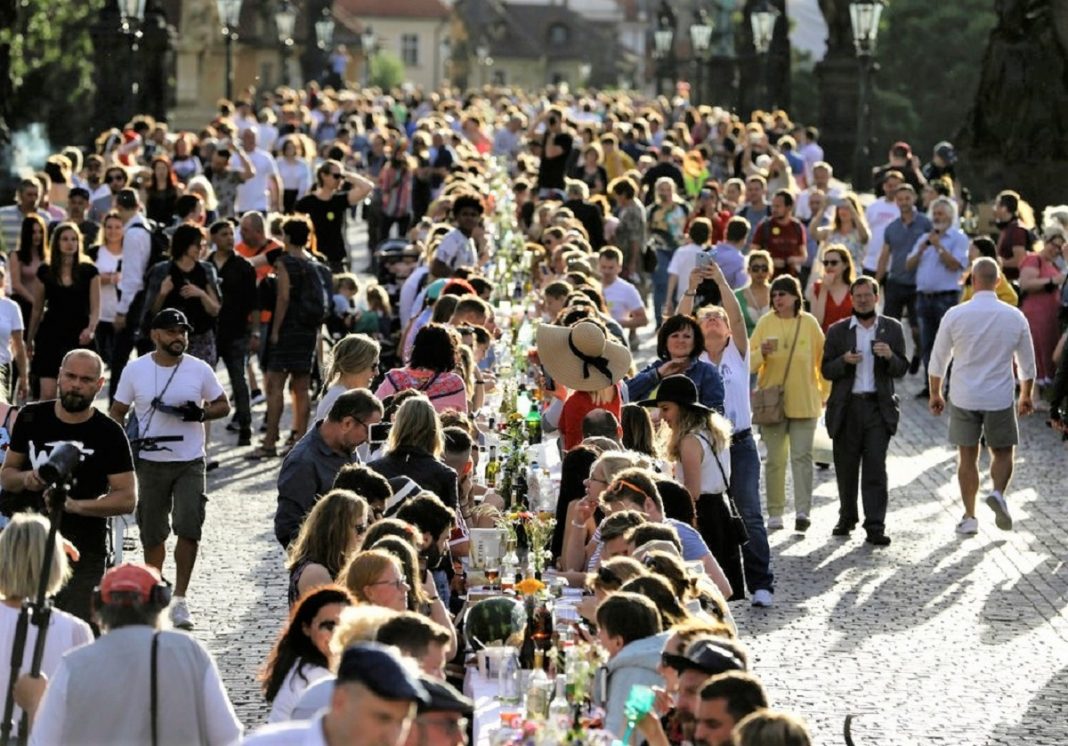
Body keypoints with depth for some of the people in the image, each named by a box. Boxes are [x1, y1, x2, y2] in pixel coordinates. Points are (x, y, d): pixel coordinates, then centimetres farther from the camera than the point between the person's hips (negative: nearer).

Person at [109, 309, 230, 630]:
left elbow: (223, 406, 9)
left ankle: (180, 599, -5)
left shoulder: (199, 369, 0)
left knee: (188, 528, -13)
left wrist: (200, 413, -12)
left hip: (190, 462, -1)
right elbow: (117, 412, 8)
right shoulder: (135, 370, 1)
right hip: (150, 462, 1)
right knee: (152, 533, 8)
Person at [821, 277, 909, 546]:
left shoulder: (892, 329, 8)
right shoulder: (838, 331, 7)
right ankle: (847, 518, 25)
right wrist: (844, 361, -16)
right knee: (846, 468, 7)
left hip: (878, 406, -1)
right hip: (846, 408, 1)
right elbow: (826, 370, 4)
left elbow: (901, 369, 5)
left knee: (875, 468, -7)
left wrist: (890, 357, -16)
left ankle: (875, 526, -8)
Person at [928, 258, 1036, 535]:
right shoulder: (1015, 317, -3)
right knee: (1002, 452, 16)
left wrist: (935, 393, 16)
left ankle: (969, 516, 11)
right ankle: (998, 492, -11)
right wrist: (1026, 396, 22)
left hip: (963, 398, 0)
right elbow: (1027, 364, 7)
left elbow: (938, 360, 2)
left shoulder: (955, 315, -7)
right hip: (1000, 398, 0)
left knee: (967, 457, 10)